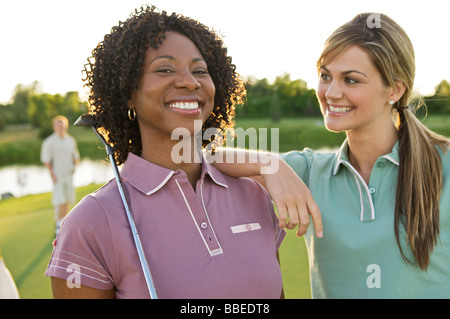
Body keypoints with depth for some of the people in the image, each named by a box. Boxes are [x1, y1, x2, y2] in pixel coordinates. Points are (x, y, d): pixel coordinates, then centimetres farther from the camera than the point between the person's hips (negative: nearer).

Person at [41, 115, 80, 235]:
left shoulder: (71, 140, 11)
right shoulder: (49, 142, -4)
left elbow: (76, 157, 21)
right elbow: (46, 160, -4)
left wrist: (74, 166, 4)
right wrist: (52, 173, -12)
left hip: (68, 174, 5)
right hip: (56, 175, -5)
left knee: (68, 200, 7)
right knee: (60, 201, -11)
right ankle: (58, 225, -3)